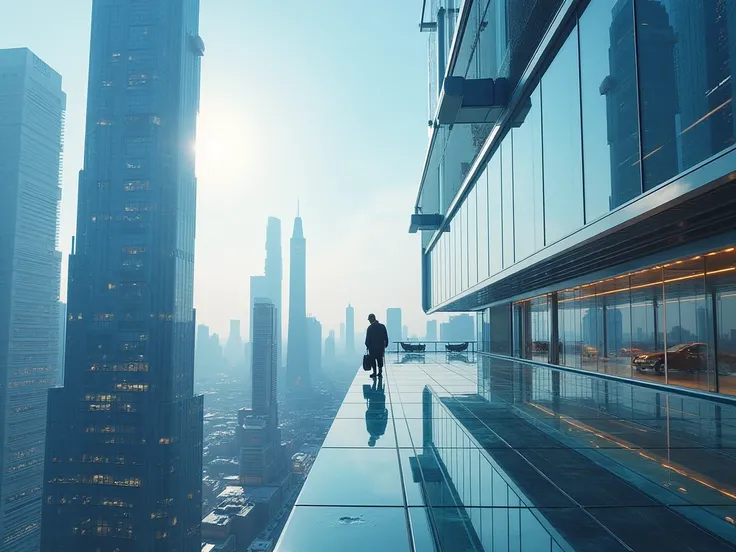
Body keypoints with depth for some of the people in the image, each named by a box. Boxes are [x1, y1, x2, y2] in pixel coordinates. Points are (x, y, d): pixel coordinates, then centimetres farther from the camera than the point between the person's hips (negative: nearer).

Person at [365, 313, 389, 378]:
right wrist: (385, 345, 12)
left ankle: (374, 373, 7)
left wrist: (367, 346, 1)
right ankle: (380, 373, 11)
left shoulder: (370, 327, -11)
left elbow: (368, 338, -9)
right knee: (380, 359, 12)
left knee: (373, 359, 6)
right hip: (381, 346, 4)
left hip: (373, 347, -4)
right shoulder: (382, 326, 3)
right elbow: (386, 337, 5)